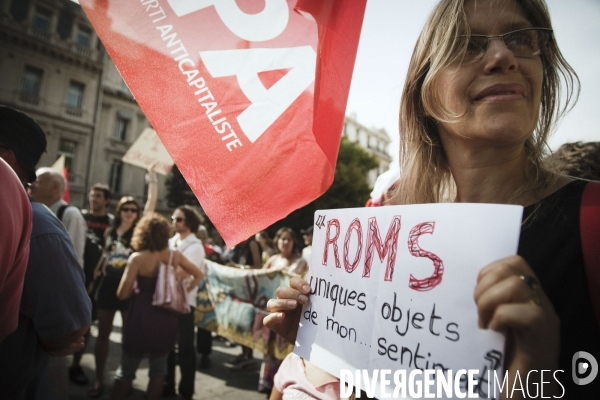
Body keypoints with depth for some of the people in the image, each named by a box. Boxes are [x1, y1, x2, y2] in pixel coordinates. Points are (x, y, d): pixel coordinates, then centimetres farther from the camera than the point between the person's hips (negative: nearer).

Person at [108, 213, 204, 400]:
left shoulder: (137, 258, -14)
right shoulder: (175, 256, -3)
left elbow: (122, 294, -13)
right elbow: (198, 275, 7)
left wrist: (138, 285, 6)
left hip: (142, 319, -3)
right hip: (166, 319, 3)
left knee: (126, 370, 13)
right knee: (159, 367, 16)